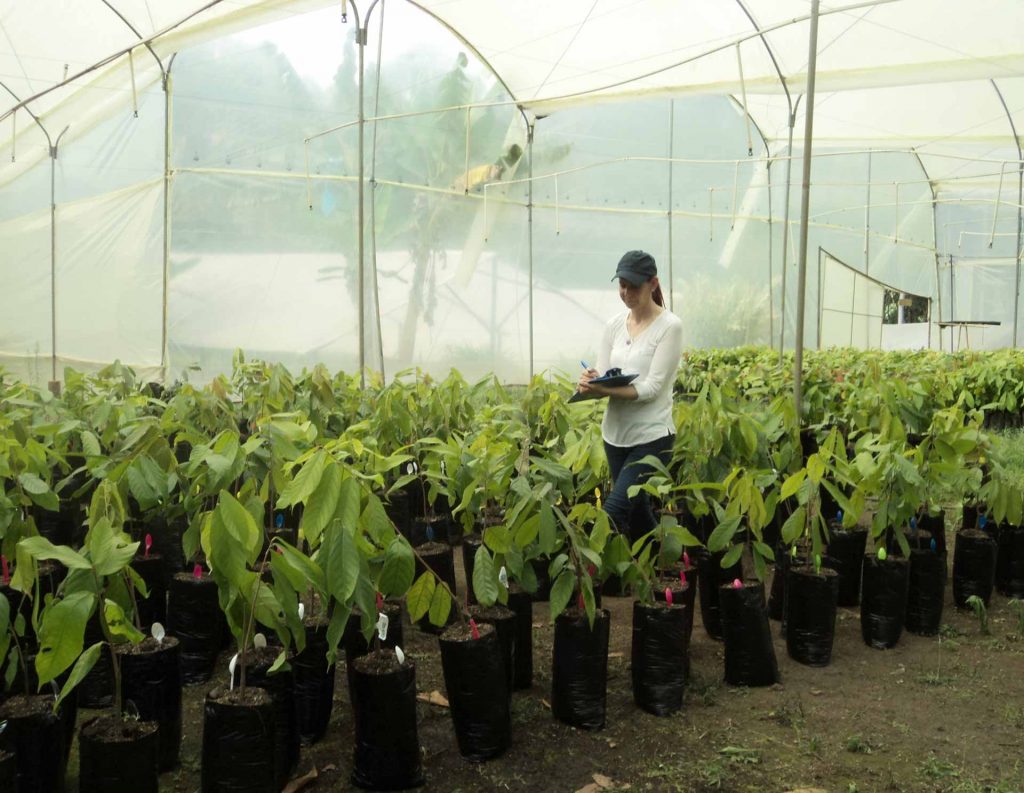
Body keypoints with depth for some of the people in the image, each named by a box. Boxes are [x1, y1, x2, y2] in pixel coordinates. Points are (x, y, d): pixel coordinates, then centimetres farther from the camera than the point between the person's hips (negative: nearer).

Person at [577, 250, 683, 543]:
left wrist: (606, 389, -31)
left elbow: (652, 387, -17)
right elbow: (603, 378, 5)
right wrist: (591, 383, -20)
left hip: (651, 437, -7)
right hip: (616, 434, 7)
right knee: (637, 515, 16)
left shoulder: (669, 326, -10)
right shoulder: (614, 324, 7)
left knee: (613, 514, -14)